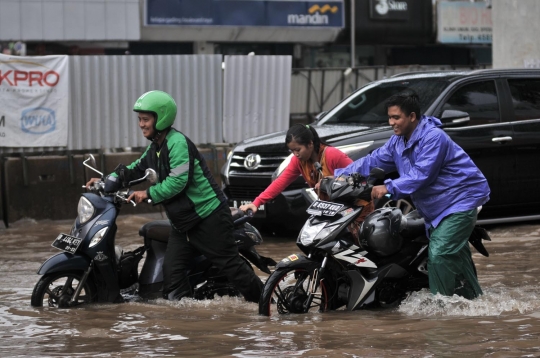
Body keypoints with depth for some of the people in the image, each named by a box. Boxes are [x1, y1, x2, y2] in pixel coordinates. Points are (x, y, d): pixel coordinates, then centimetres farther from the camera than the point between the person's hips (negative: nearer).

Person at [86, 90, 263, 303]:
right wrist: (108, 180, 10)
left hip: (209, 215, -9)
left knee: (229, 263, -4)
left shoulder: (177, 142, -18)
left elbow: (177, 181, -25)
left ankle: (263, 299, 8)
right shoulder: (155, 148, 13)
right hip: (182, 221, 9)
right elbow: (135, 170, 22)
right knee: (172, 270, -2)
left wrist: (148, 194, -21)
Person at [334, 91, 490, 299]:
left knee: (439, 254, -20)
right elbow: (373, 162, 9)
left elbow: (421, 175, -28)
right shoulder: (398, 141, 9)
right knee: (455, 253, 12)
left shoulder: (433, 137, -21)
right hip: (436, 207, 10)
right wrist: (338, 177, 0)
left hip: (461, 199, -10)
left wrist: (389, 188, -34)